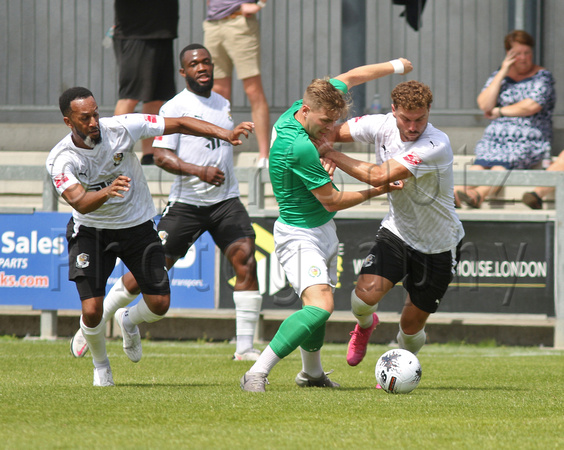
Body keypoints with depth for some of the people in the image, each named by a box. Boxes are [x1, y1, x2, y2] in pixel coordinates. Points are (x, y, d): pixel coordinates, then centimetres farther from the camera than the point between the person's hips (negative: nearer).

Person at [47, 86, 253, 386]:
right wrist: (107, 192, -57)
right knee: (92, 311, -14)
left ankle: (128, 321, 33)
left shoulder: (120, 128, -19)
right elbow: (79, 202, -37)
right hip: (91, 232, -2)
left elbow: (179, 124, -14)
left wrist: (224, 133, -25)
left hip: (137, 225, 2)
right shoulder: (60, 160, -21)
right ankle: (100, 365, 18)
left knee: (159, 305, -4)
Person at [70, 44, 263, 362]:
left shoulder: (224, 105, 15)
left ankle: (245, 347, -11)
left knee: (246, 259, -15)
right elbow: (161, 155, -14)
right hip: (186, 201, -5)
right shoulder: (174, 107, -5)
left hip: (226, 201, 5)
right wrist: (199, 171, -25)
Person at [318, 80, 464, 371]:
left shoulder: (436, 145, -31)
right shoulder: (382, 126, -13)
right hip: (397, 230, 3)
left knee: (412, 326, 6)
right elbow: (334, 132, 3)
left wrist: (330, 154, -27)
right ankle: (365, 325, 17)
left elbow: (379, 176, -35)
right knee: (366, 294, -21)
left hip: (438, 246, -3)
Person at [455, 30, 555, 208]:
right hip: (495, 137, 3)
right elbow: (484, 105, 2)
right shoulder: (498, 76, 17)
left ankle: (479, 194, -57)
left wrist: (499, 111, 1)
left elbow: (532, 106, -9)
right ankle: (456, 193, -53)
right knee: (481, 161, -29)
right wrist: (503, 73, 0)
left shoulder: (542, 76, 6)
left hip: (529, 139, -3)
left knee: (502, 162, -34)